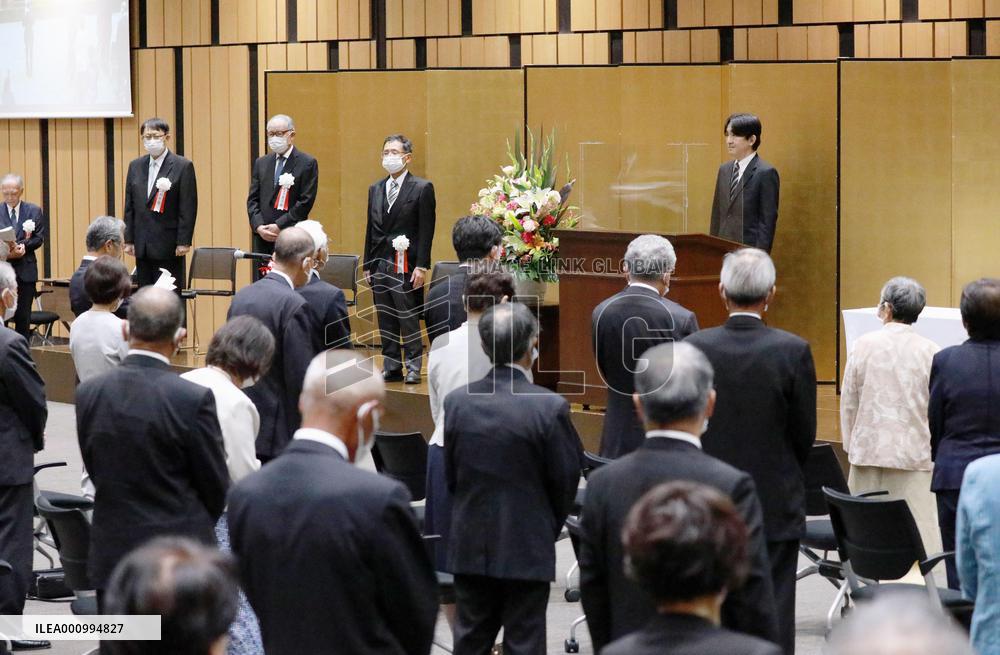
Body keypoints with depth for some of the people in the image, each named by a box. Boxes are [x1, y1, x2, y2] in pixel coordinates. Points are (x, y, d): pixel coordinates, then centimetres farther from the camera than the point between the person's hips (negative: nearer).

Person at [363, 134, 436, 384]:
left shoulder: (422, 188, -3)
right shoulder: (375, 189, 15)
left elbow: (426, 230, -7)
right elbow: (371, 229, 17)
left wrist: (421, 266, -12)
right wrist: (367, 264, 12)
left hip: (406, 266, -6)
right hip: (380, 265, 6)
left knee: (408, 318, -5)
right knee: (385, 320, 7)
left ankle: (413, 367, 2)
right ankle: (391, 368, 12)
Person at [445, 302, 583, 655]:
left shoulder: (457, 401, -5)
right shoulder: (550, 407, -17)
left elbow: (450, 475, 3)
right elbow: (565, 481, -7)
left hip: (470, 546, 4)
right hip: (526, 548, -4)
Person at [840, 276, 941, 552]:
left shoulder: (864, 345, -2)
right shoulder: (930, 352, -5)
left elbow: (848, 402, 4)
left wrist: (851, 446, 16)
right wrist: (932, 448, 12)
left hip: (869, 453, 1)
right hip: (914, 456, -1)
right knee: (916, 530, -1)